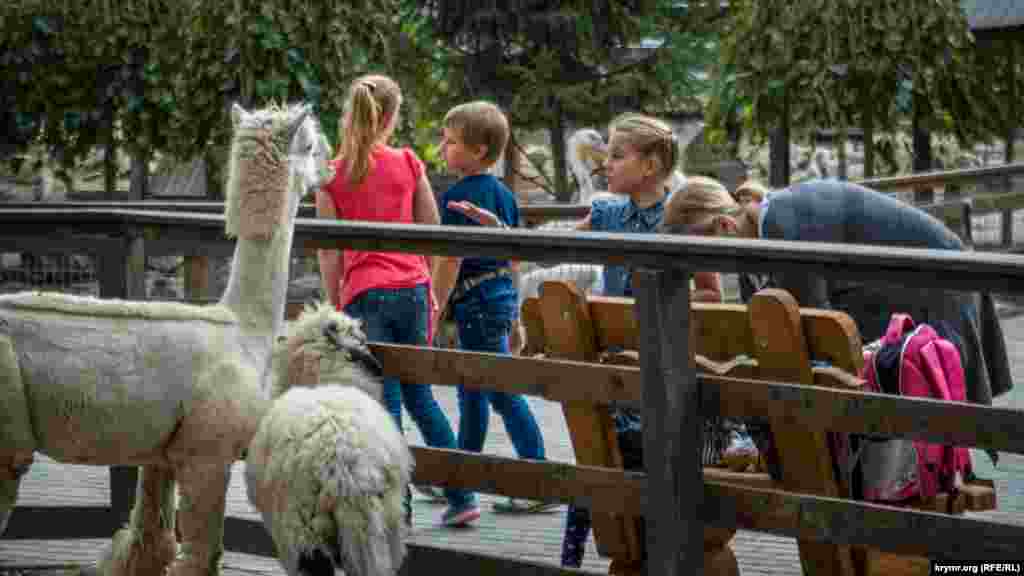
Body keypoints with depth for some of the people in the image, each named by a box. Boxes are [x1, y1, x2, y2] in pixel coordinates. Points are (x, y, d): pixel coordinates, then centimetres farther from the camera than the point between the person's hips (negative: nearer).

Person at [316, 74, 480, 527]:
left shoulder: (332, 176, -2)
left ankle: (398, 506, -1)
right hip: (412, 289, 2)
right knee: (419, 394, 16)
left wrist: (334, 305, 8)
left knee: (385, 401, 1)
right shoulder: (408, 164, 2)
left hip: (365, 294, -2)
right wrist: (431, 293, 18)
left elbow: (329, 252, -1)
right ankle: (461, 496, 14)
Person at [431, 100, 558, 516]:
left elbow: (450, 261, -18)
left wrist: (433, 311, -13)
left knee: (504, 394, -6)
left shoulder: (458, 196, -15)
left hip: (476, 301, -9)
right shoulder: (503, 194, 10)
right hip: (503, 295, 9)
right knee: (472, 392, 18)